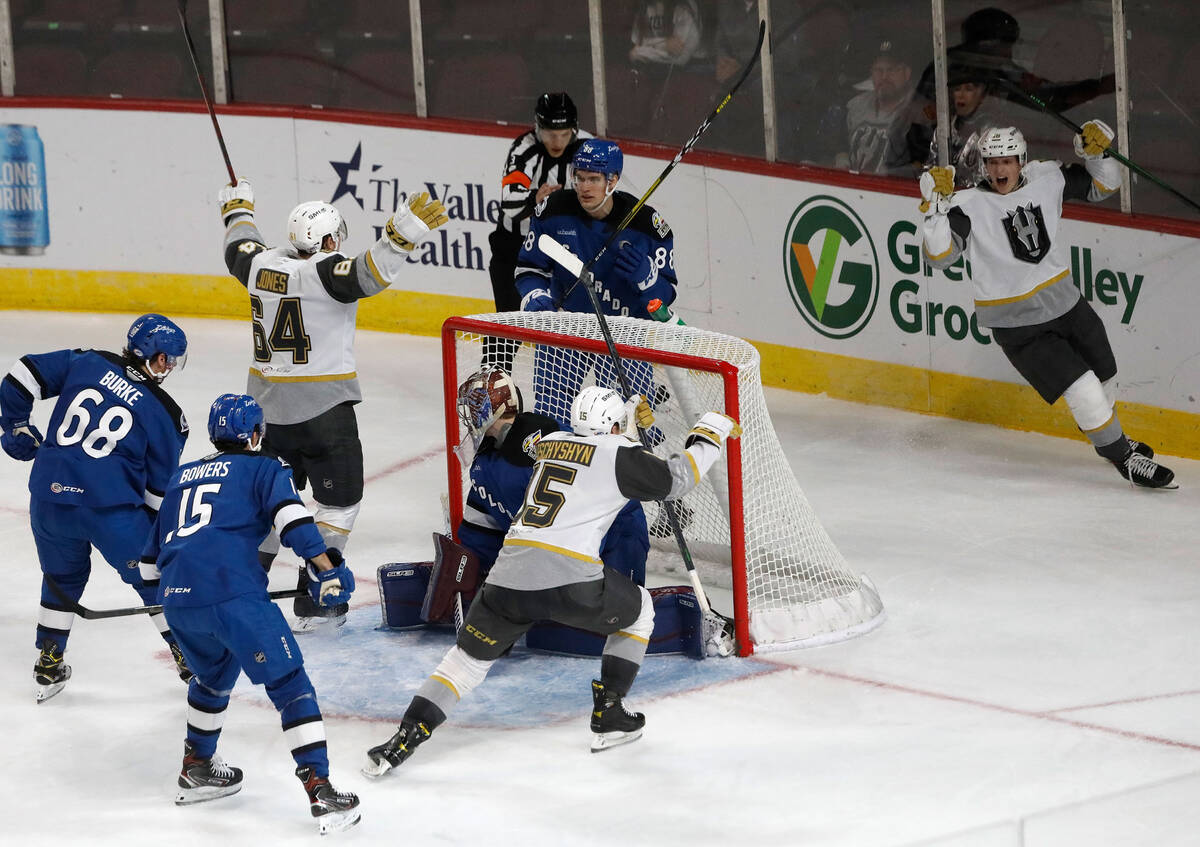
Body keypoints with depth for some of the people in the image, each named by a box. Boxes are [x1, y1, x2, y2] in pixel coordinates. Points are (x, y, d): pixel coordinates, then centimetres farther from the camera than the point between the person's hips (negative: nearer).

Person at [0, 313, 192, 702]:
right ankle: (191, 658, 24)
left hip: (49, 499, 3)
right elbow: (160, 489, 6)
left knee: (62, 577, 27)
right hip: (111, 508, -3)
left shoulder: (87, 363, 7)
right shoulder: (166, 414, 2)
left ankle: (48, 668, 29)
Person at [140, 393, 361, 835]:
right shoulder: (262, 467, 13)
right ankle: (320, 791, -11)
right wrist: (326, 567, -8)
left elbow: (152, 555, 32)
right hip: (231, 594, -6)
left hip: (176, 599, 6)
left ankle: (196, 769, 42)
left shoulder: (182, 476, 29)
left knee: (215, 674, 32)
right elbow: (290, 515, -7)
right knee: (290, 684, -3)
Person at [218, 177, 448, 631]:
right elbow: (369, 272, -34)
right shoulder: (325, 272, -17)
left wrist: (238, 209, 42)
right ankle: (313, 600, 3)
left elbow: (239, 249, 24)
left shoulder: (263, 263, 2)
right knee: (339, 502, 6)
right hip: (322, 410, -7)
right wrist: (404, 231, -44)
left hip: (266, 405, 7)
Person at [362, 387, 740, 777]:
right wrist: (710, 431, 20)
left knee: (468, 657, 16)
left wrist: (628, 416, 43)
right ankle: (608, 716, 22)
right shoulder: (619, 455, 4)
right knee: (638, 612, 24)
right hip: (571, 580, -5)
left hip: (510, 574, 5)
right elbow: (674, 478, 8)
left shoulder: (550, 442, 23)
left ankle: (404, 739, 2)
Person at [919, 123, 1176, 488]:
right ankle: (1124, 458, 5)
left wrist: (1097, 152, -10)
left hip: (1065, 303, 6)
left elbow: (1100, 187, 8)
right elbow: (940, 255, -25)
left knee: (1103, 374, 22)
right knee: (1083, 390, -12)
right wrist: (936, 205, -34)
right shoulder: (969, 205, -16)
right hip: (1017, 323, -6)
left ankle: (1105, 433, 51)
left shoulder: (1047, 178, -2)